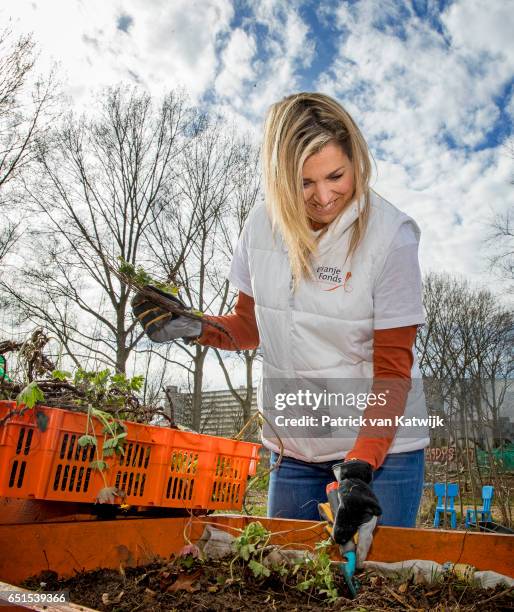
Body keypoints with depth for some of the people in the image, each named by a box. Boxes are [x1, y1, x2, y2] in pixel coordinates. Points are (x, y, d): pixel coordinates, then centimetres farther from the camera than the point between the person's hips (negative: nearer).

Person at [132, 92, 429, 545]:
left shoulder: (390, 236, -15)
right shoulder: (262, 224, -4)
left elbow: (393, 367, -14)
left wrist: (360, 468, -24)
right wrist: (193, 327, -10)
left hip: (380, 446, -3)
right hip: (292, 449, 4)